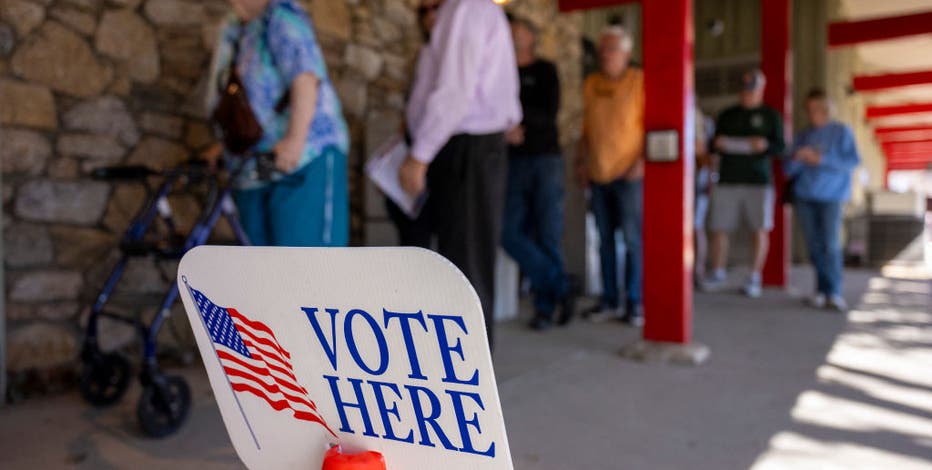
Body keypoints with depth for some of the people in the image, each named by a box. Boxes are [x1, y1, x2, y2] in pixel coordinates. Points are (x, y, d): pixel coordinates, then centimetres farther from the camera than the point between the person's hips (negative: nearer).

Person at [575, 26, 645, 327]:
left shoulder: (640, 82, -2)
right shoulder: (591, 84, 12)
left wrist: (642, 161, -15)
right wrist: (580, 162, 10)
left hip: (628, 174, -5)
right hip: (597, 174, 5)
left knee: (632, 238, -5)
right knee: (605, 239, 8)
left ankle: (634, 303, 3)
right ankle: (609, 301, 16)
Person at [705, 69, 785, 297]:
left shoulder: (770, 115, 10)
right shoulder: (728, 115, 17)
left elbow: (780, 146, 4)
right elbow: (715, 143, 18)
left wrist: (765, 145, -17)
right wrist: (719, 144, -5)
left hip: (758, 179, -2)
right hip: (728, 178, 2)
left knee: (760, 229, -1)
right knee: (719, 227, -3)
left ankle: (755, 278, 7)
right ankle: (718, 273, 10)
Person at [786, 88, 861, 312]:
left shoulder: (842, 131, 1)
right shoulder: (803, 136, 12)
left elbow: (853, 160, -8)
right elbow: (789, 169, 8)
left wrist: (821, 159, -14)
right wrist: (797, 158, -14)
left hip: (831, 195, -3)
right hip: (805, 196, 4)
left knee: (831, 245, -12)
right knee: (814, 245, 4)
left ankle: (834, 293, -6)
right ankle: (822, 290, 12)